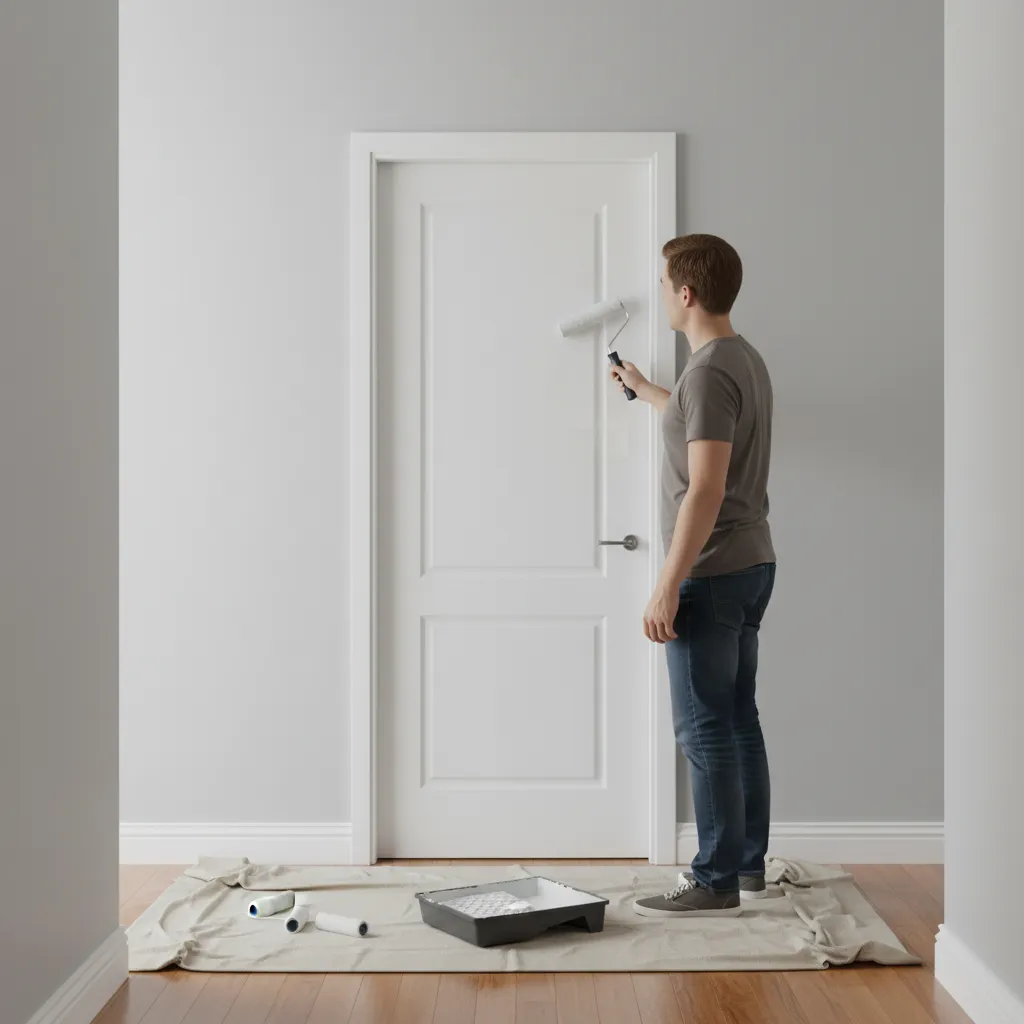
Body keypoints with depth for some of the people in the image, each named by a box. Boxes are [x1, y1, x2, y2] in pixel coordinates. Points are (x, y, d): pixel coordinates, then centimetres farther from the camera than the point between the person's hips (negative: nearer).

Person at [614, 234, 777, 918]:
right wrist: (642, 388, 51)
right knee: (739, 720, 15)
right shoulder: (746, 360, 13)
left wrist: (668, 587, -22)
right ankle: (749, 865, 24)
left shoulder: (710, 371, -18)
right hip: (752, 566, 10)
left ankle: (717, 883, 3)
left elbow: (706, 489, -24)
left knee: (705, 730, -4)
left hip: (712, 575, -10)